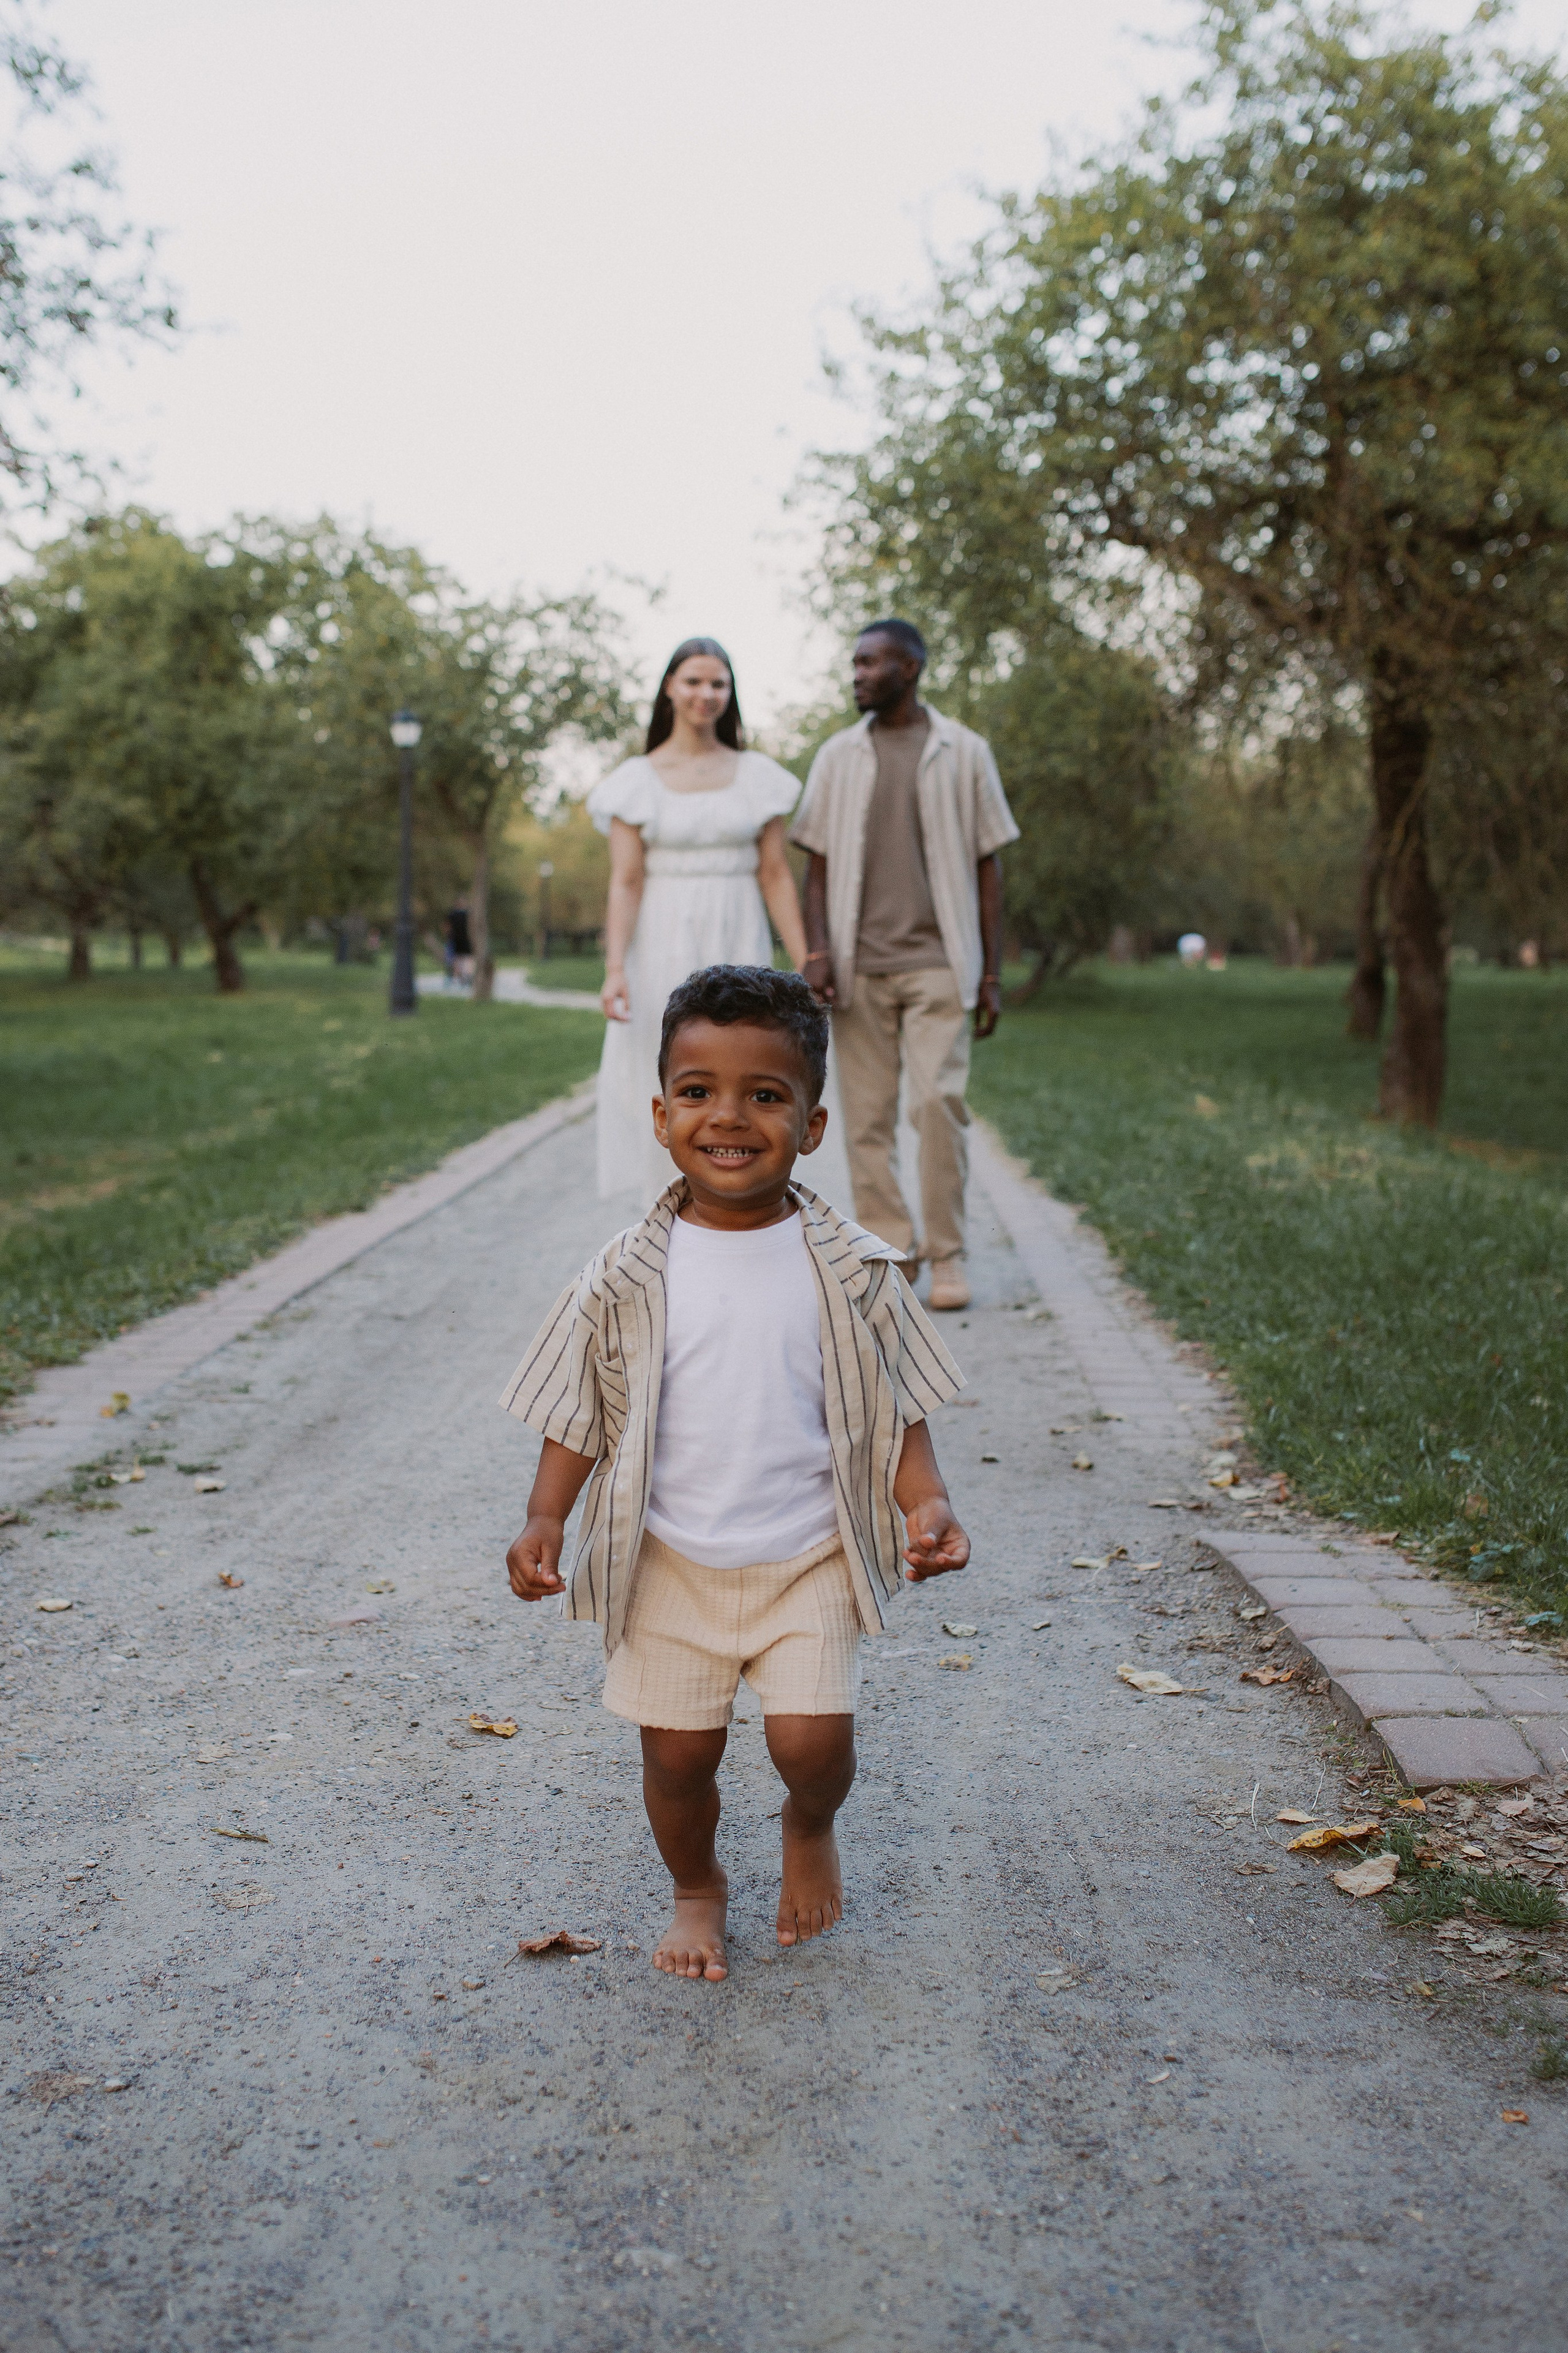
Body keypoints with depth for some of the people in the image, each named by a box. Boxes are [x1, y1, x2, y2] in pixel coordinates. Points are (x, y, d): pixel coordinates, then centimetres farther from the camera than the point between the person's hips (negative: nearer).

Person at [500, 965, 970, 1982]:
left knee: (813, 1738, -10)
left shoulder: (851, 1271, -5)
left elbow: (897, 1409, 1)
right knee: (677, 1753, 6)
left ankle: (811, 1828, 27)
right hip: (672, 1564, 1)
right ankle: (698, 1889, 38)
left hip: (810, 1559, -1)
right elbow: (579, 1415, 2)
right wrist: (546, 1519, -10)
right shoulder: (627, 1279, -5)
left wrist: (927, 1504, -14)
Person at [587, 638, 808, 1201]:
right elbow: (625, 882, -5)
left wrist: (805, 964, -1)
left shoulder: (757, 774, 6)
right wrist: (615, 969, -17)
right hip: (665, 950, -1)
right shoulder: (638, 779, 1)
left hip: (738, 946, 1)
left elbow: (775, 875, 5)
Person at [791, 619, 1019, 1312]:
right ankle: (889, 1248, 10)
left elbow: (987, 868, 5)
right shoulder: (838, 757, 9)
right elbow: (817, 865, 8)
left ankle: (947, 1254, -1)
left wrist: (992, 974, 1)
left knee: (937, 1101, -12)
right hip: (859, 963, 2)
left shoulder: (964, 753, 5)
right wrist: (815, 953, -6)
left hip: (937, 961, -2)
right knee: (868, 1112, 1)